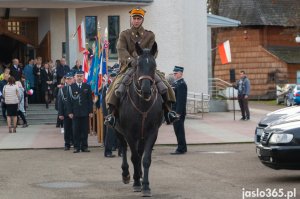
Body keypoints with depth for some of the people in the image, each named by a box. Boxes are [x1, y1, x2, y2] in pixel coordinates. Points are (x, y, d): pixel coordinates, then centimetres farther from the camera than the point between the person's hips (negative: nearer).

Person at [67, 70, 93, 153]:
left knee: (85, 130, 3)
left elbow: (90, 100, 7)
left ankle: (84, 147, 9)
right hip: (75, 112, -1)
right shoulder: (71, 87, 4)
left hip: (85, 112, 1)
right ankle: (76, 147, 4)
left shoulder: (87, 86, 8)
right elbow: (69, 100, 3)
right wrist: (70, 112, -5)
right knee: (76, 131, -1)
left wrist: (90, 111, 0)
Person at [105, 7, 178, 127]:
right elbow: (121, 50, -8)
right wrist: (130, 60, -28)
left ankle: (168, 111, -12)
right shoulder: (124, 35, 8)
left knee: (164, 86, -20)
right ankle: (112, 113, -22)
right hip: (129, 67, -1)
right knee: (117, 87, -27)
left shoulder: (150, 35, 12)